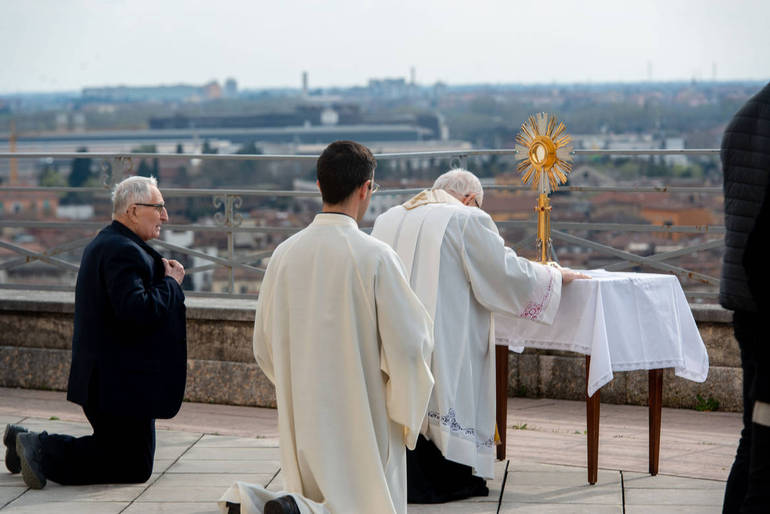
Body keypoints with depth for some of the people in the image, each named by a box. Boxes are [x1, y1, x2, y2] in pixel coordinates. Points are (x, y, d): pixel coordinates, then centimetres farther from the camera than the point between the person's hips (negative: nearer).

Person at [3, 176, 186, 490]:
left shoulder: (102, 245, 15)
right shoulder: (124, 252, -20)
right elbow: (137, 311, -30)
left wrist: (160, 275, 7)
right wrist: (170, 283, -15)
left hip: (100, 377, 11)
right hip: (121, 381, -11)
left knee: (116, 449, 21)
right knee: (135, 467, -2)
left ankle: (27, 443, 14)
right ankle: (41, 451, -7)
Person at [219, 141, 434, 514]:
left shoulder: (284, 253, 0)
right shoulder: (375, 257, -14)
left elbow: (264, 345, 9)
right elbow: (409, 343, -13)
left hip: (302, 421, 5)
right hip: (361, 422, -5)